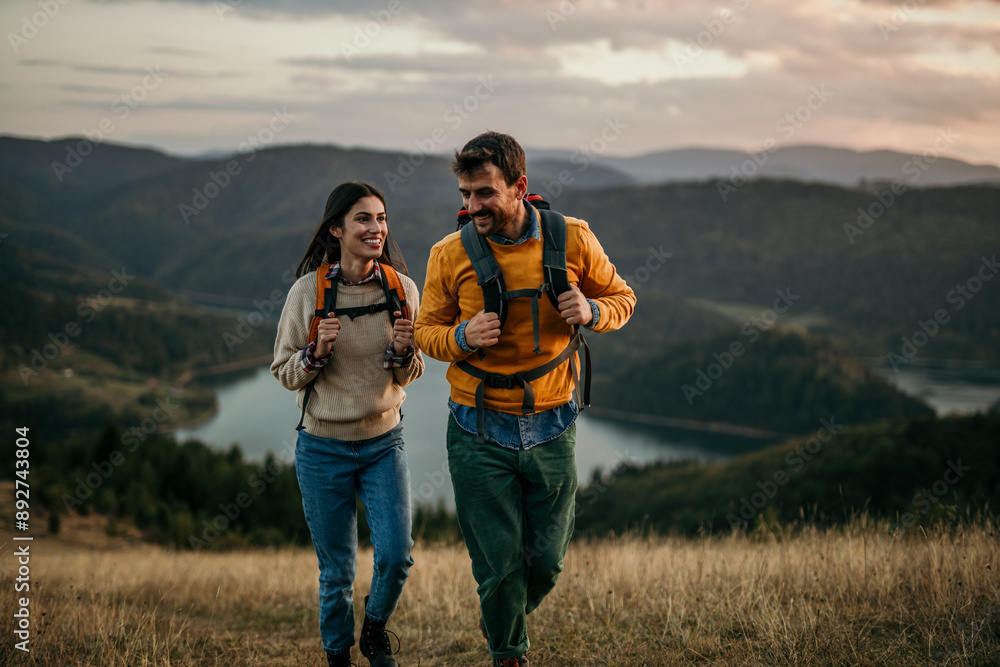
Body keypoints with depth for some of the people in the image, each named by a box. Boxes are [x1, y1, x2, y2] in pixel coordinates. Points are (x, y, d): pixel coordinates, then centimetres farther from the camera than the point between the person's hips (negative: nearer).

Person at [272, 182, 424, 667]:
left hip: (384, 442, 2)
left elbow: (409, 376, 5)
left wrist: (403, 351, -16)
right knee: (336, 572, 7)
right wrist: (317, 352, -21)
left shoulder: (401, 288, -4)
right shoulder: (308, 290, -10)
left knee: (397, 557, -8)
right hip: (323, 448, -2)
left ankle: (375, 627, 24)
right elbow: (283, 373, -2)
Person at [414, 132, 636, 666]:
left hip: (550, 430, 2)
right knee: (498, 564, 2)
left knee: (547, 560, 10)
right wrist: (463, 337, -18)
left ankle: (507, 617, 44)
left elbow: (622, 298, 8)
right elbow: (426, 331, 5)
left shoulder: (572, 240, -5)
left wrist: (591, 311, -15)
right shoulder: (449, 255, -6)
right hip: (479, 434, -1)